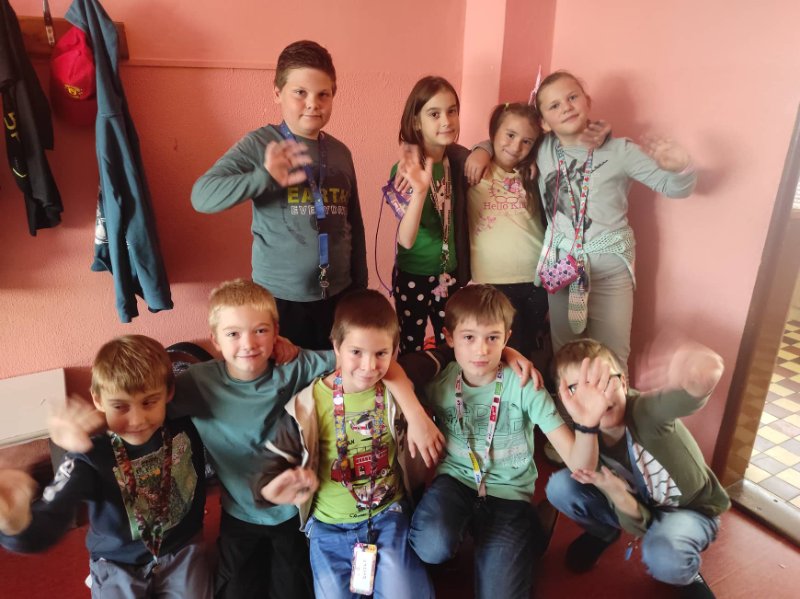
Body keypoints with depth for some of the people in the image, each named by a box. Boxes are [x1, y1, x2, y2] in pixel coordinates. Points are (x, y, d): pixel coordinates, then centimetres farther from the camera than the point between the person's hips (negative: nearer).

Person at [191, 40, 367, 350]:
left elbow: (354, 225, 11)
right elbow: (202, 196, -17)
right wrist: (265, 177, -31)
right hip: (280, 298, -4)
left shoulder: (340, 152, 6)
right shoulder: (260, 144, -7)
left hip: (338, 295, 4)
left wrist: (360, 287, 13)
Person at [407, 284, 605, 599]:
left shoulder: (523, 385, -16)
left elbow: (580, 465, -19)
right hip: (455, 480, 1)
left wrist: (587, 424, -41)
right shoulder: (439, 381, -9)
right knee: (433, 547, -30)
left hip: (508, 491, -1)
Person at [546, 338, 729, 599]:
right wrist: (617, 494, -41)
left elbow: (681, 400, -59)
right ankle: (603, 533, 14)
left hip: (691, 510, -3)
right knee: (559, 486, -18)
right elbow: (640, 526, -19)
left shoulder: (645, 411, -32)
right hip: (642, 508, 4)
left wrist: (695, 383, -83)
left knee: (662, 558, -37)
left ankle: (688, 574, 1)